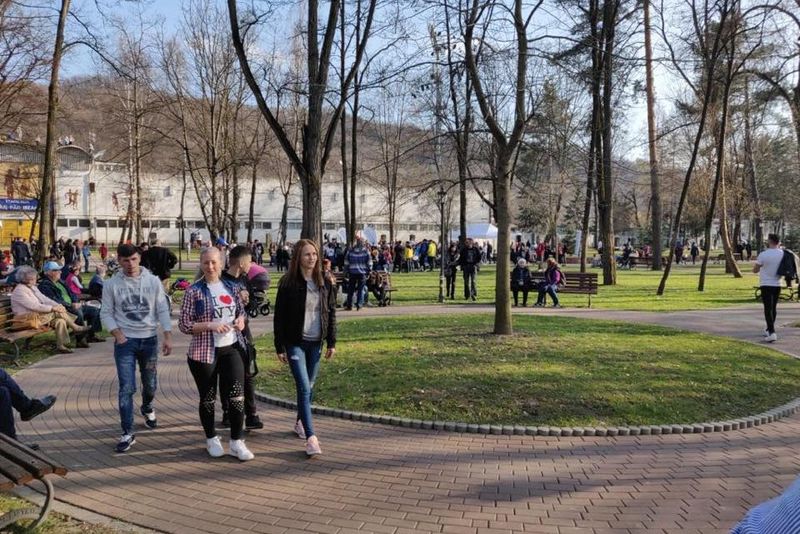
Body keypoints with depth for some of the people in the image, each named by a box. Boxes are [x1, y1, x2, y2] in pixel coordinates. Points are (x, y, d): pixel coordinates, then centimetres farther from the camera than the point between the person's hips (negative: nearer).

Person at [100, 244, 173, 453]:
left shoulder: (153, 281, -1)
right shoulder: (111, 284, -3)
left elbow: (163, 310, 0)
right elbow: (106, 313, 0)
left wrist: (168, 336, -8)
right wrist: (117, 334, -14)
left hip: (149, 339, 2)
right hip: (125, 341, -2)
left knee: (150, 383, 14)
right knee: (127, 388, -6)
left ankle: (147, 408, 46)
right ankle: (128, 433, 0)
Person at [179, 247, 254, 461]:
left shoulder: (232, 287, 6)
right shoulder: (194, 291, -6)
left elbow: (241, 310, 20)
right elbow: (184, 324, -8)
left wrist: (241, 320, -2)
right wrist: (210, 325, -20)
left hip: (232, 349, 3)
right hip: (204, 353, -3)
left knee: (237, 395, -4)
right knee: (208, 398, 11)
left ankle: (236, 442, 10)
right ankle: (211, 439, 31)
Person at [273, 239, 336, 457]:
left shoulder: (324, 283, 3)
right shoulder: (288, 283, -8)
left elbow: (331, 312, 8)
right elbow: (279, 316, -6)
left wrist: (332, 342, 4)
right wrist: (280, 347, -7)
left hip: (315, 342, 4)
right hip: (295, 342, -4)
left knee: (309, 386, 14)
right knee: (304, 387, -10)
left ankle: (300, 423, 34)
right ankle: (311, 437, -11)